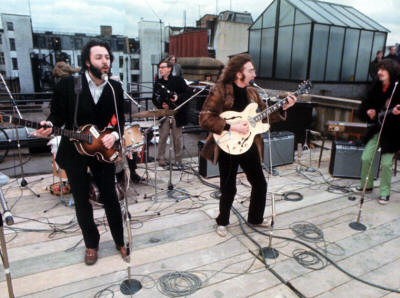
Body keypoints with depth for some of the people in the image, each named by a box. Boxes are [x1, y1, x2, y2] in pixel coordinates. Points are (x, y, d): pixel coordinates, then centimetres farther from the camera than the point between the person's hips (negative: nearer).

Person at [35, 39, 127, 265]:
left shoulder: (115, 88, -3)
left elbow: (120, 118, 4)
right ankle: (91, 243, 33)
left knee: (110, 198, 8)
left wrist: (115, 135, -15)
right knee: (82, 201, 11)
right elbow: (58, 114, -2)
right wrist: (50, 126, -23)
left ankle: (120, 240, 29)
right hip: (74, 151, -1)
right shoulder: (68, 84, -10)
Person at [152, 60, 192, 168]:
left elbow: (189, 93, -3)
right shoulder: (158, 83, 11)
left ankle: (178, 160, 17)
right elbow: (154, 98, 11)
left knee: (178, 137, 5)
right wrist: (161, 104, -9)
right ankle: (161, 159, 15)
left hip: (177, 113, -2)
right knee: (163, 137, 2)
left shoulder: (178, 80, 3)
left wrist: (178, 97, -18)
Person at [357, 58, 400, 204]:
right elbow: (363, 108, 11)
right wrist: (368, 113, -8)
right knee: (366, 157, 4)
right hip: (377, 129, 5)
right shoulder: (376, 88, 5)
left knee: (386, 162, -5)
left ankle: (384, 192, 12)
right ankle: (366, 185, 24)